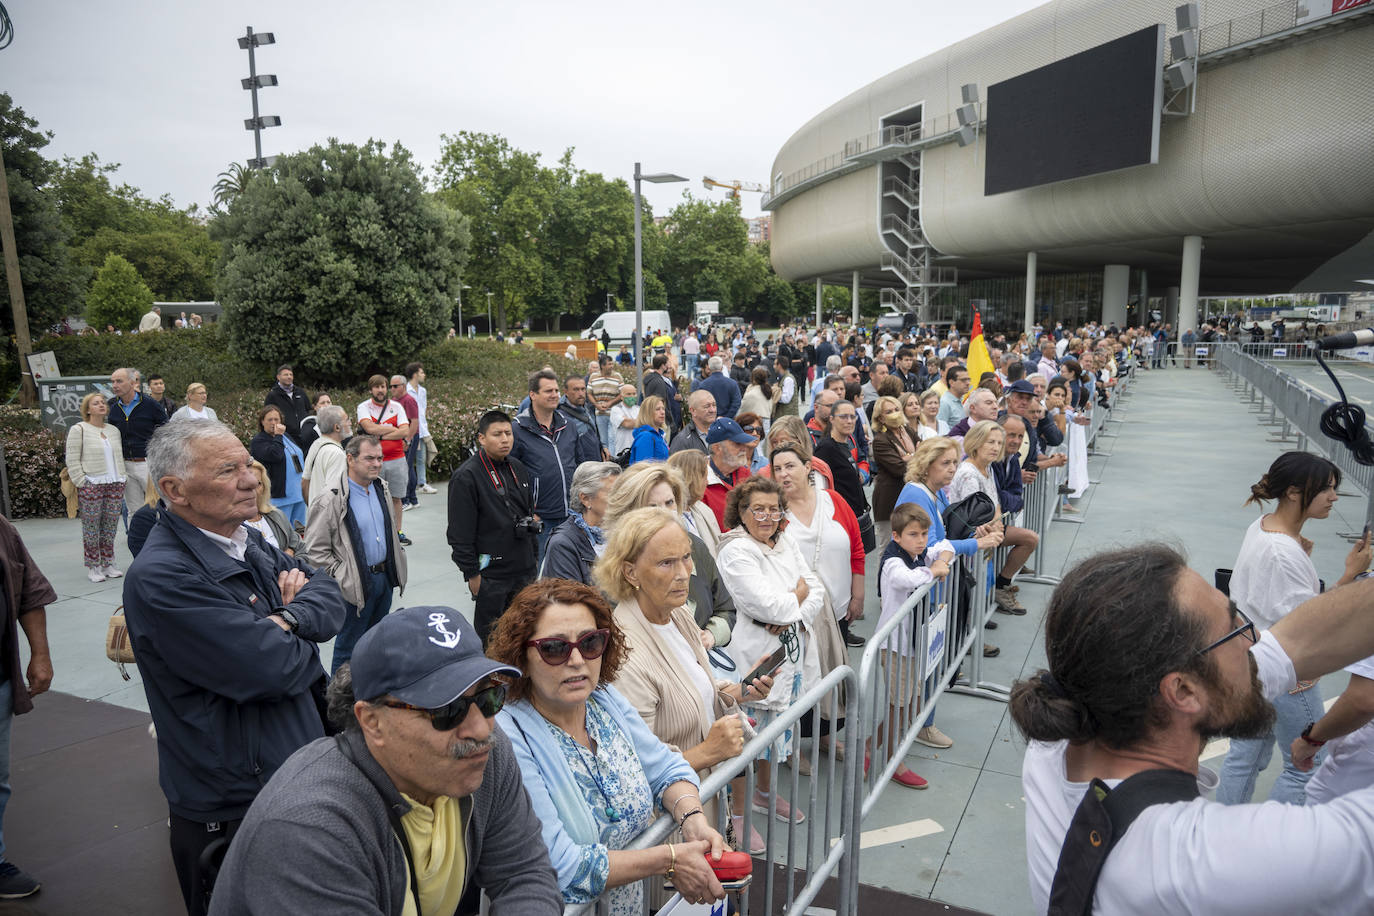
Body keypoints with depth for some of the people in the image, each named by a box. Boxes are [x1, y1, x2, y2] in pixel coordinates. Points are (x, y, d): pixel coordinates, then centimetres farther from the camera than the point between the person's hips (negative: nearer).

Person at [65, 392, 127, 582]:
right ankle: (92, 567, 6)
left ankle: (108, 564, 15)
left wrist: (122, 479, 12)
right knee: (91, 527, -1)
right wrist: (81, 483, -10)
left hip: (114, 484, 5)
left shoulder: (113, 430, 16)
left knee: (110, 526, 6)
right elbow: (72, 460, -4)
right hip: (91, 485, -5)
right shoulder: (78, 430, 0)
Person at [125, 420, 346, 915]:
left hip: (302, 781, 8)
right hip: (232, 816, -8)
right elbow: (273, 670, -28)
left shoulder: (249, 543, 5)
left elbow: (330, 595, 1)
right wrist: (304, 642, -7)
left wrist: (288, 619, -19)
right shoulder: (160, 577, -24)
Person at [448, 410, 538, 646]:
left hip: (524, 571, 7)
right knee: (489, 641, 5)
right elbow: (459, 534, -13)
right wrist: (472, 574, -14)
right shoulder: (466, 477, -13)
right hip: (490, 575, -6)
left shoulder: (518, 468, 9)